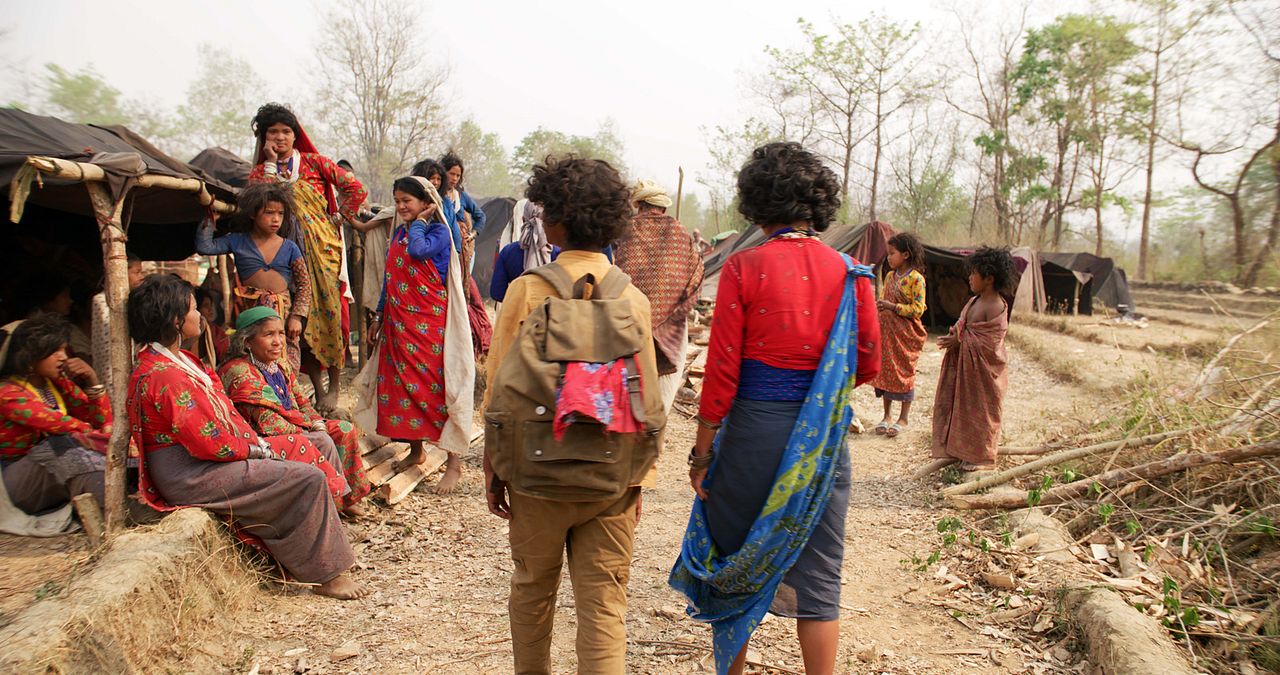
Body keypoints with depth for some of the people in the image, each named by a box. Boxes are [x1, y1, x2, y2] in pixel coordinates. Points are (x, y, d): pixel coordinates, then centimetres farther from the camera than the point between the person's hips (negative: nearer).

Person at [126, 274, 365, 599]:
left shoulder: (179, 360, 12)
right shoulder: (167, 377, -22)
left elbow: (224, 410, 13)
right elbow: (209, 443, -24)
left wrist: (257, 444, 2)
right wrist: (255, 449, -9)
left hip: (202, 460, 11)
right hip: (191, 476, -11)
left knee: (300, 449, 9)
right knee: (309, 479, -16)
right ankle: (326, 574, -3)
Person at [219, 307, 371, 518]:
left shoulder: (281, 365, 10)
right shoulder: (240, 373, -20)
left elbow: (301, 400, 15)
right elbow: (267, 421, -24)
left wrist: (317, 423, -4)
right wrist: (304, 434, -20)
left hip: (295, 426, 10)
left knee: (346, 430, 1)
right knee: (323, 442, -27)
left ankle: (349, 497, 3)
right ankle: (341, 498, -8)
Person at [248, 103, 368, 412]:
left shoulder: (315, 163, 5)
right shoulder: (260, 172, 11)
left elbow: (356, 189, 2)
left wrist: (338, 219, 0)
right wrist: (271, 164, -8)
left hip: (322, 247, -2)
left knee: (327, 312, -6)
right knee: (300, 317, 1)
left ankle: (334, 387, 3)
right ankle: (318, 388, 10)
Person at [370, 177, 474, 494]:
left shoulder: (438, 232, -7)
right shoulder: (399, 233, 14)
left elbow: (418, 250, -29)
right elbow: (389, 279, 19)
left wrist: (418, 221, -12)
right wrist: (380, 317, 19)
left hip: (430, 324, -7)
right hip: (399, 323, 7)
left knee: (436, 384, -7)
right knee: (402, 381, 9)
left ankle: (454, 460, -1)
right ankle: (416, 449, 24)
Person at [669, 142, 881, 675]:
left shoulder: (743, 269, -9)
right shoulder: (850, 274, -2)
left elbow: (722, 371, -10)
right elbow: (867, 366, 3)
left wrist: (702, 451, -2)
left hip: (753, 428, -2)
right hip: (824, 438, 2)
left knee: (735, 564, 16)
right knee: (818, 575, 14)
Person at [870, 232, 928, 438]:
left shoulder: (916, 279, -12)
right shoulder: (890, 276, 9)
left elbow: (918, 309, -15)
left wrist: (893, 306, -22)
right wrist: (878, 305, -2)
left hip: (906, 334, -6)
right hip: (886, 333, 6)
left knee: (905, 373, 3)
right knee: (886, 371, 9)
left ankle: (903, 418, 15)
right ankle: (887, 416, 20)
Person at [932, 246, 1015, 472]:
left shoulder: (996, 307, -19)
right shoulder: (975, 301, 7)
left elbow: (989, 344, -23)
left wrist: (959, 341, -19)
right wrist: (955, 334, -7)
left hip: (984, 370, -8)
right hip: (966, 365, 8)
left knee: (981, 410, 4)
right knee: (963, 406, 13)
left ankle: (981, 457, 18)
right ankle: (963, 450, 26)